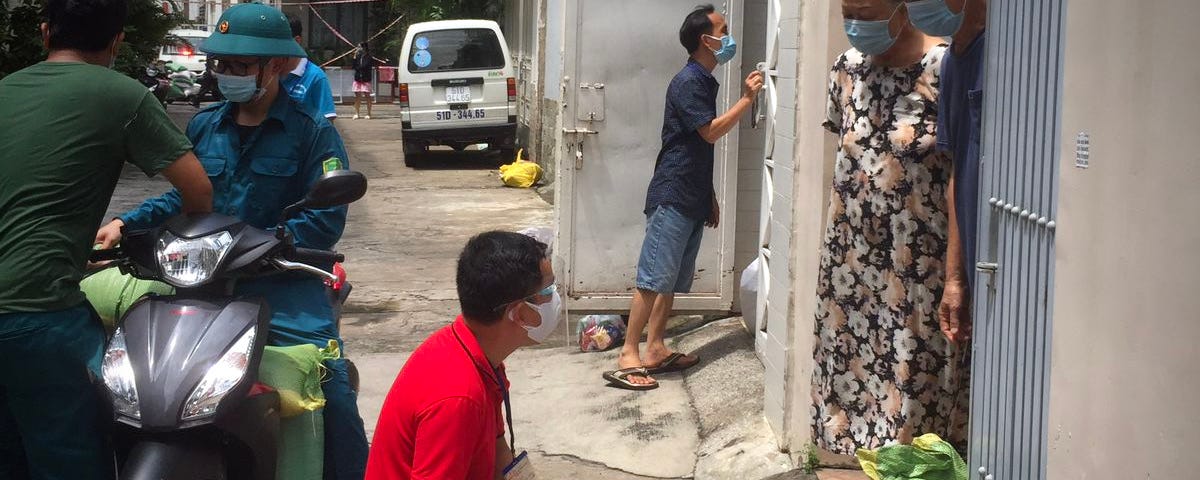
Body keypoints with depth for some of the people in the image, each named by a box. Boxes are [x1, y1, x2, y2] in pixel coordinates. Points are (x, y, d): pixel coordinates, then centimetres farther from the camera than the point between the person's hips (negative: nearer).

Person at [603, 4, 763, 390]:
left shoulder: (706, 83, 17)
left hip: (692, 200, 10)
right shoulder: (687, 82, -12)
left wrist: (710, 198, 22)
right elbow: (711, 132, -18)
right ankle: (628, 357, -9)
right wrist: (746, 99, -12)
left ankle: (655, 350, 15)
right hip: (672, 198, -10)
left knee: (673, 281, 10)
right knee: (653, 278, -10)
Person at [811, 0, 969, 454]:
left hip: (918, 264, -6)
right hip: (852, 259, 6)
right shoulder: (847, 68, 5)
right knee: (859, 366, 11)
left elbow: (959, 174, -15)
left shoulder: (942, 69, -13)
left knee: (916, 379, -1)